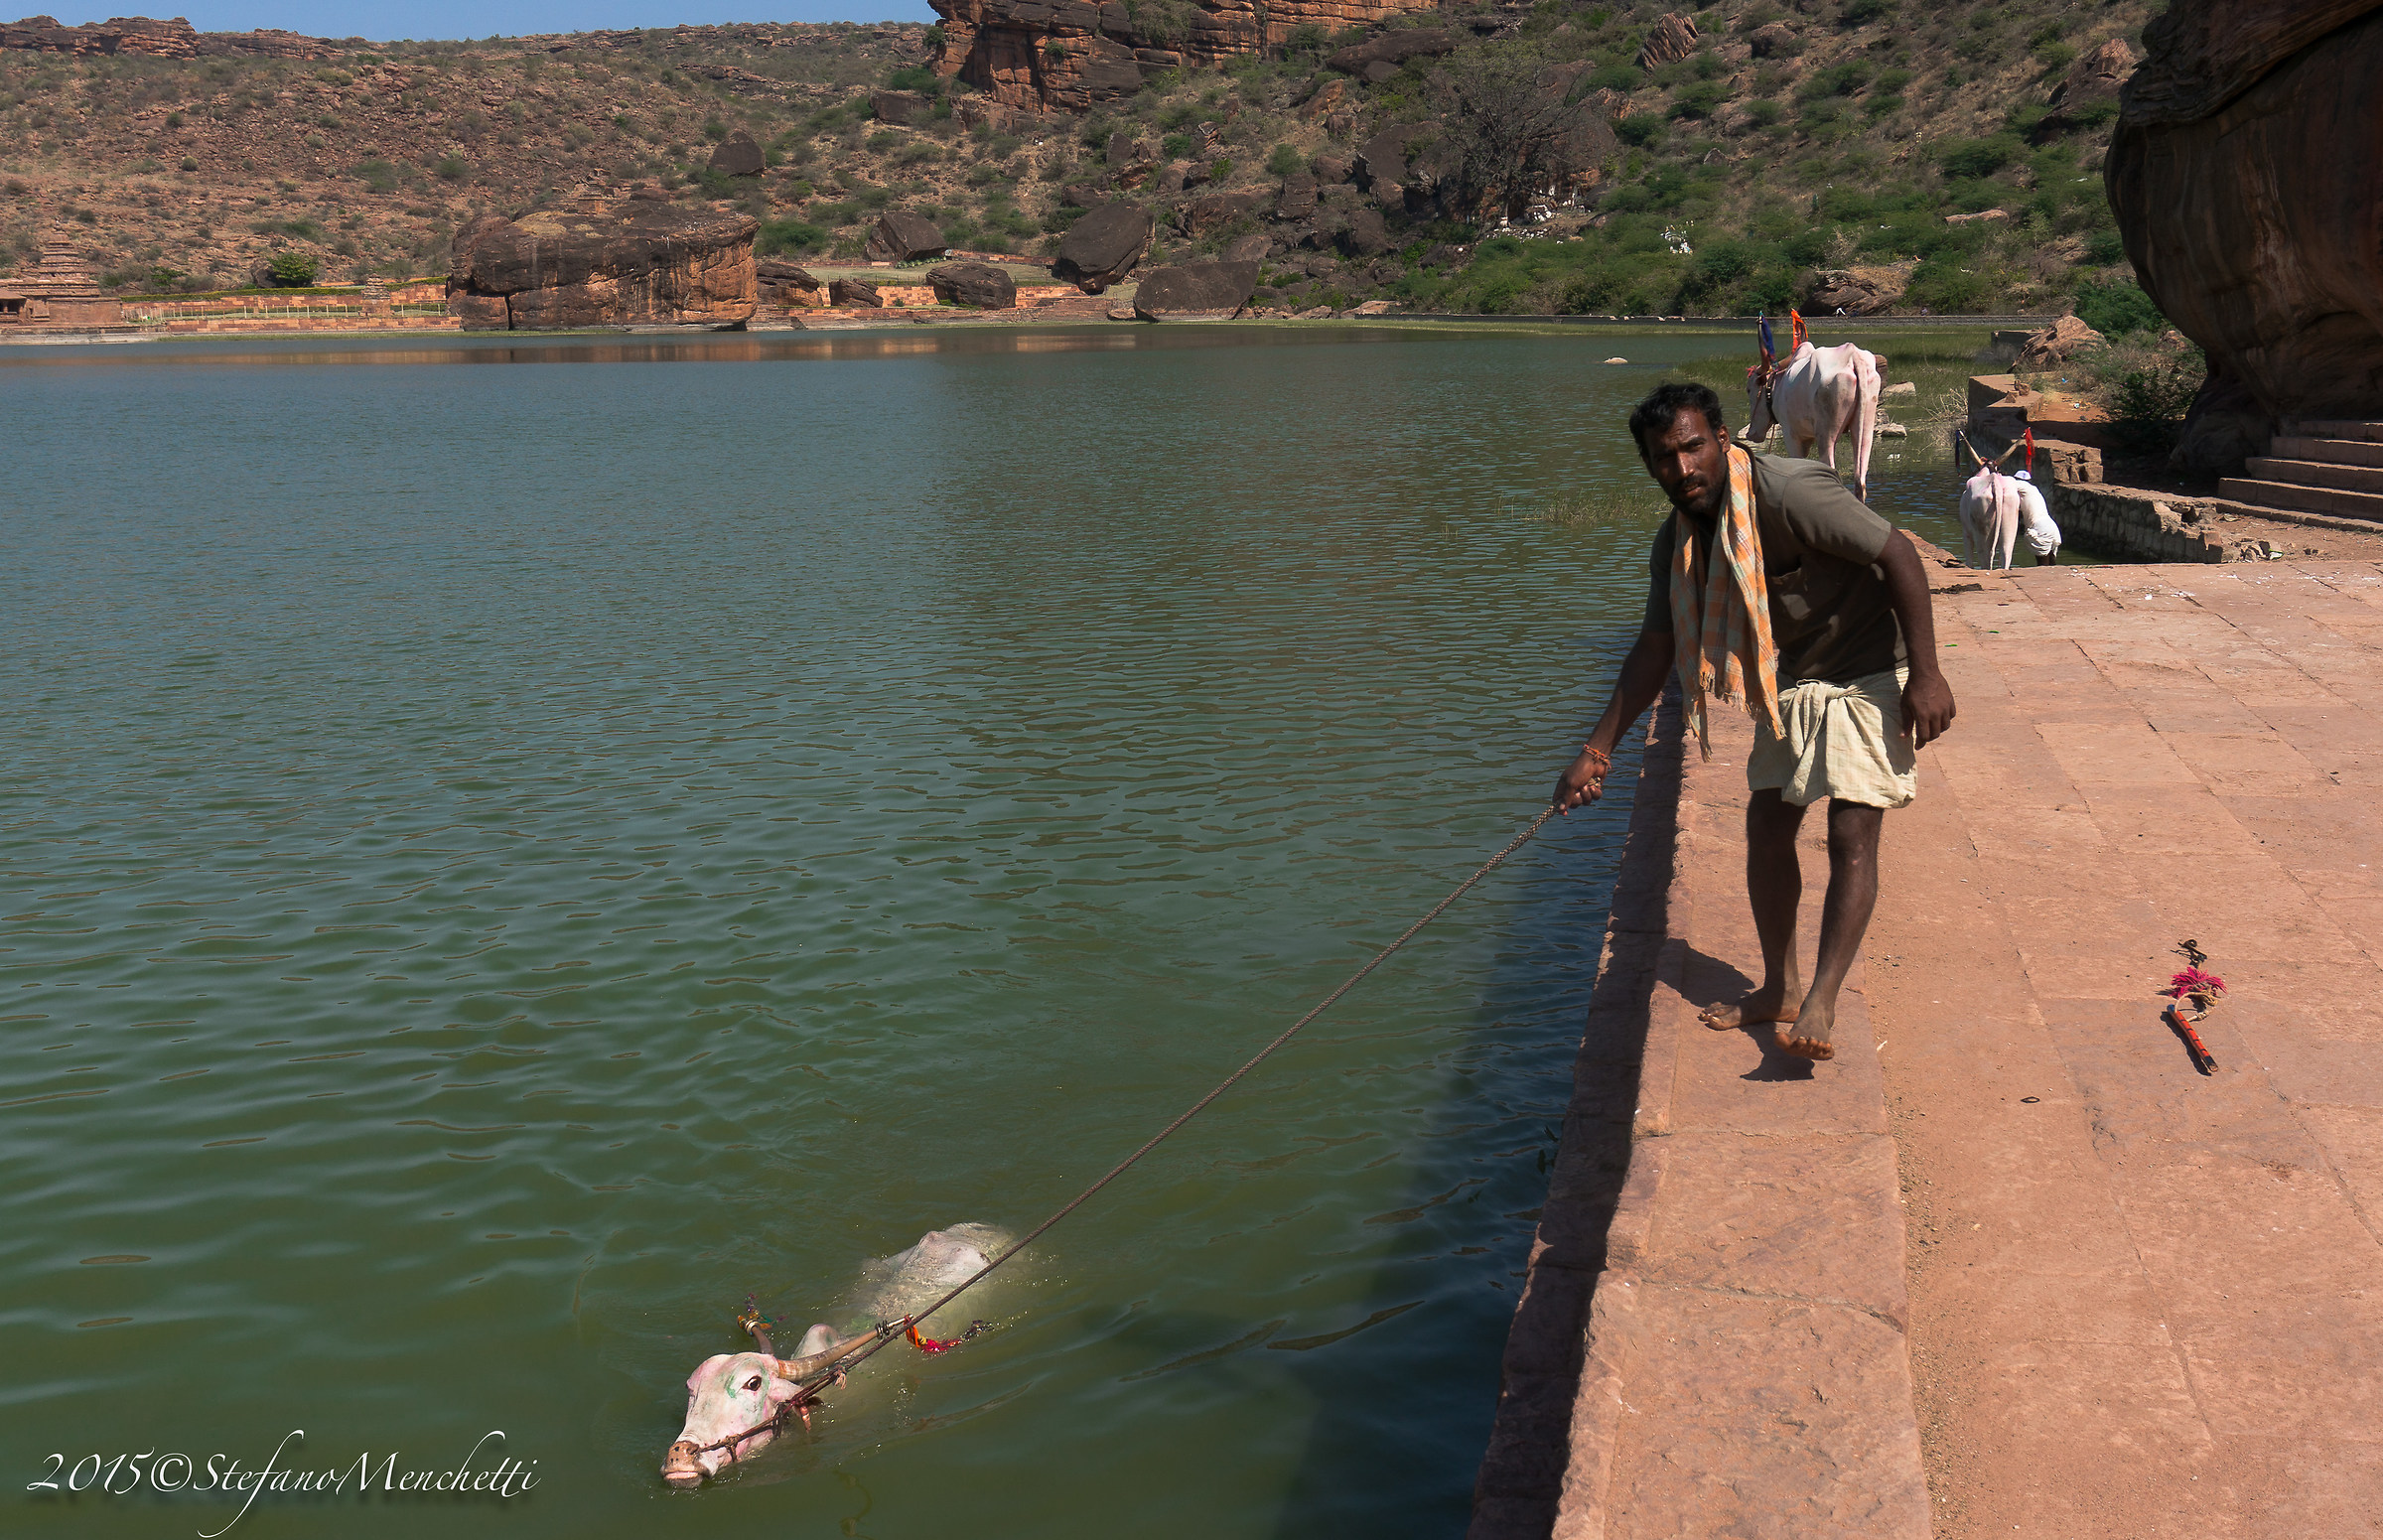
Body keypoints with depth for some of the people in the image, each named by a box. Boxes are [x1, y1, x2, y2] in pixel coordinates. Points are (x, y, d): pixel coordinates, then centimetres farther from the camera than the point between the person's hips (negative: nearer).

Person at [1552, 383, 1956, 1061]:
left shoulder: (1790, 491, -27)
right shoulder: (1677, 541, -3)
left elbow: (1898, 553, -25)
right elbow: (1656, 647, 4)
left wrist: (1926, 675, -28)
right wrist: (1597, 749, 0)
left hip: (1870, 674, -7)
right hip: (1793, 681, 8)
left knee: (1851, 832, -15)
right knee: (1766, 825, 7)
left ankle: (1820, 1003, -13)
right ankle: (1778, 989, 19)